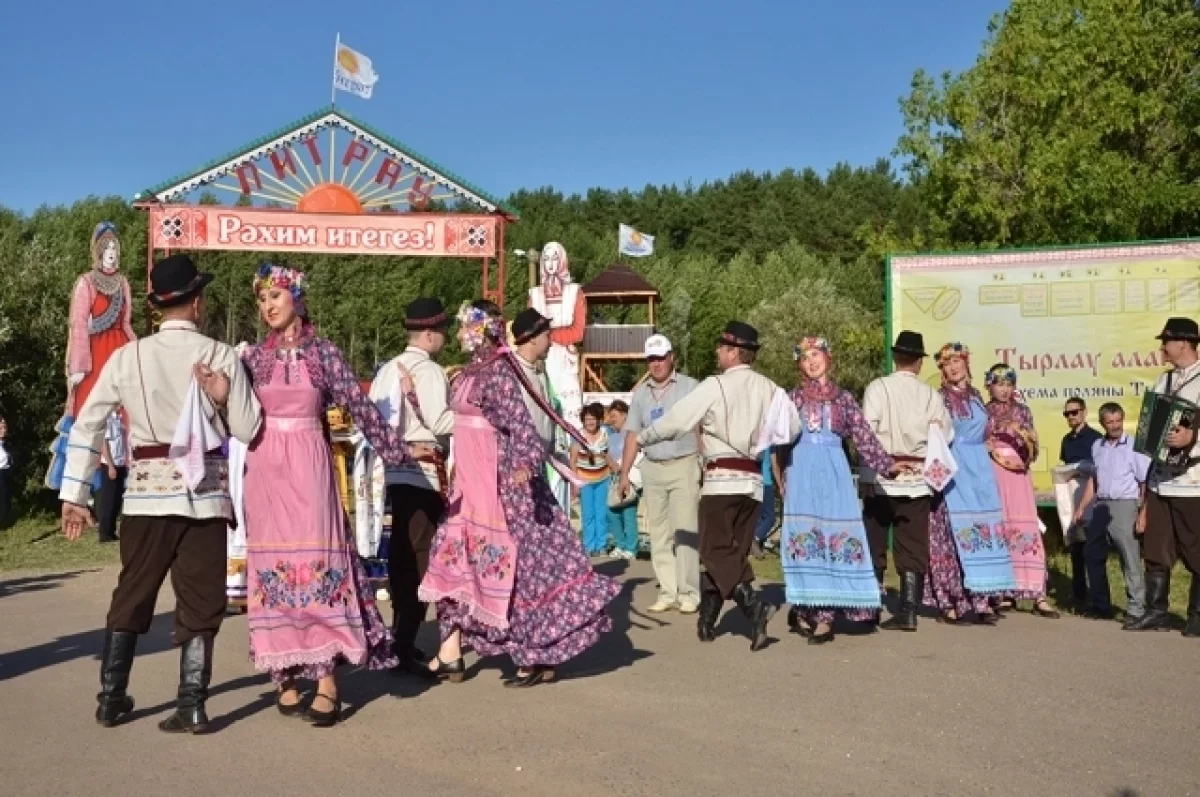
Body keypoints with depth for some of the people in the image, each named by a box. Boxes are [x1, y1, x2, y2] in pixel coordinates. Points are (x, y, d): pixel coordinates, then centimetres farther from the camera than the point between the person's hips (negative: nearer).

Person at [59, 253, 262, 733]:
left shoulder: (126, 357, 0)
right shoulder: (221, 355, -4)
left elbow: (86, 427, 0)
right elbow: (249, 431, -5)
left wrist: (74, 496, 4)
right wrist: (222, 399, 6)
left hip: (147, 492, 2)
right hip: (204, 492, -2)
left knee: (131, 596, 15)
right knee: (199, 603, 6)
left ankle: (111, 700, 22)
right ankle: (191, 706, 7)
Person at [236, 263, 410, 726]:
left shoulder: (323, 352, 2)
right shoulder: (252, 356, 7)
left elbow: (360, 406, 2)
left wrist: (396, 450, -1)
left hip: (308, 467, -2)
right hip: (264, 470, 2)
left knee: (316, 560, -7)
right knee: (272, 563, 4)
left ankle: (327, 681, -5)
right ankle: (286, 675, 12)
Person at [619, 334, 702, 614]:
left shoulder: (689, 387, -2)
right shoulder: (640, 393, 12)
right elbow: (633, 434, 14)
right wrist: (624, 473, 11)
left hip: (683, 465, -5)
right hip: (652, 468, 5)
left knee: (684, 532, -6)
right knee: (658, 533, 5)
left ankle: (688, 594, -1)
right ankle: (667, 593, 11)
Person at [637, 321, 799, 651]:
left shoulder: (714, 386, -7)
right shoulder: (769, 389, 6)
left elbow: (675, 419, -4)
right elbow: (792, 427, 3)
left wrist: (641, 438, 11)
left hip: (722, 478, -5)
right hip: (754, 481, 6)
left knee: (717, 551, -2)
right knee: (734, 551, 12)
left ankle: (754, 604, -22)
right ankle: (707, 619, 20)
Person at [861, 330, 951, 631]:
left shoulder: (878, 387, -4)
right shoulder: (930, 394, 2)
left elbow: (867, 430, -13)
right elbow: (946, 435, 0)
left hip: (881, 479, -1)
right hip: (917, 480, 2)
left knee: (874, 545, 8)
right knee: (913, 548, 6)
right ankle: (908, 612, 4)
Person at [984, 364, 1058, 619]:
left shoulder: (1022, 411, 9)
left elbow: (1033, 451, 5)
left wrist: (1022, 432, -12)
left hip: (1017, 477, 0)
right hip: (991, 478, 0)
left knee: (1026, 531, -7)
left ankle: (1038, 597, -5)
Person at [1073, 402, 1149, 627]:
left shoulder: (1134, 446, -6)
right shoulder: (1097, 447, 10)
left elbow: (1146, 483, -8)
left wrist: (1143, 514, -15)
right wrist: (1081, 508, 16)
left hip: (1125, 506, -6)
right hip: (1101, 507, 6)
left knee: (1130, 559, -6)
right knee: (1094, 556, 12)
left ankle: (1136, 609, 1)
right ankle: (1100, 605, 25)